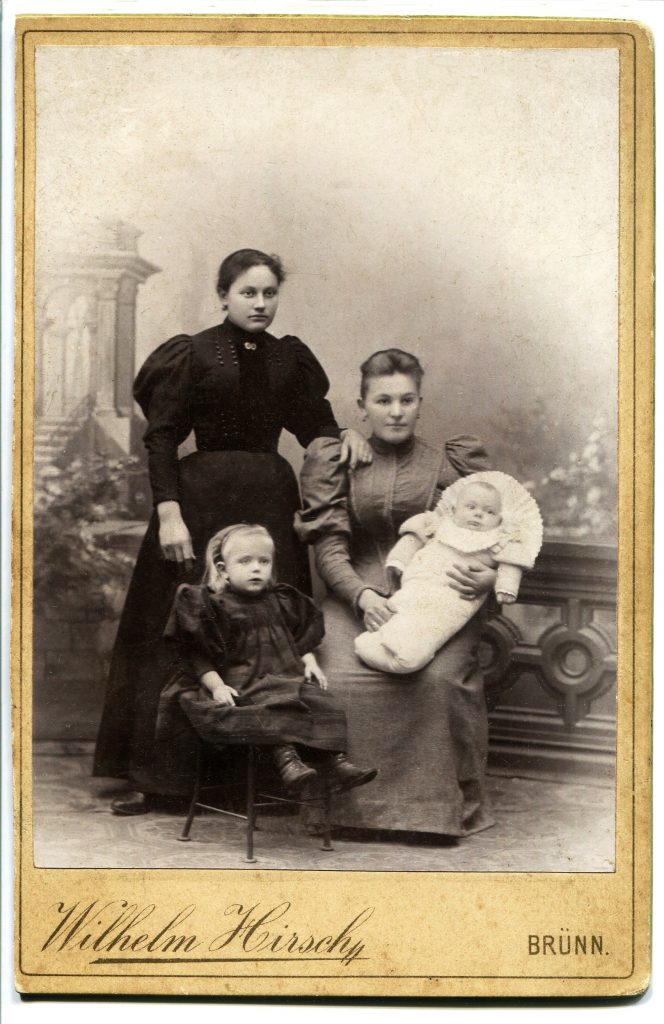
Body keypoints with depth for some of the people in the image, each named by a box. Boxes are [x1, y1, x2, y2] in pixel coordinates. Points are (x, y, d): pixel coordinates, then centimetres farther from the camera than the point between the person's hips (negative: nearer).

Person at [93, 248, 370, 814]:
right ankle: (152, 772, 5)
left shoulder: (289, 358, 10)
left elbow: (314, 423, 15)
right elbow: (160, 438, -6)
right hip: (202, 497, -4)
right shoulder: (192, 354, -2)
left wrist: (345, 435, -8)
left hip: (271, 501, 4)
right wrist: (168, 513, -14)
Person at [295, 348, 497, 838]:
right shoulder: (337, 461, 10)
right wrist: (363, 596, -17)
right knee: (339, 678, -29)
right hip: (358, 598, 1)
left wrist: (492, 575, -12)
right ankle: (348, 801, -8)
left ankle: (449, 803, -11)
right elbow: (329, 546, 1)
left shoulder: (453, 462, 11)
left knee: (440, 678, -31)